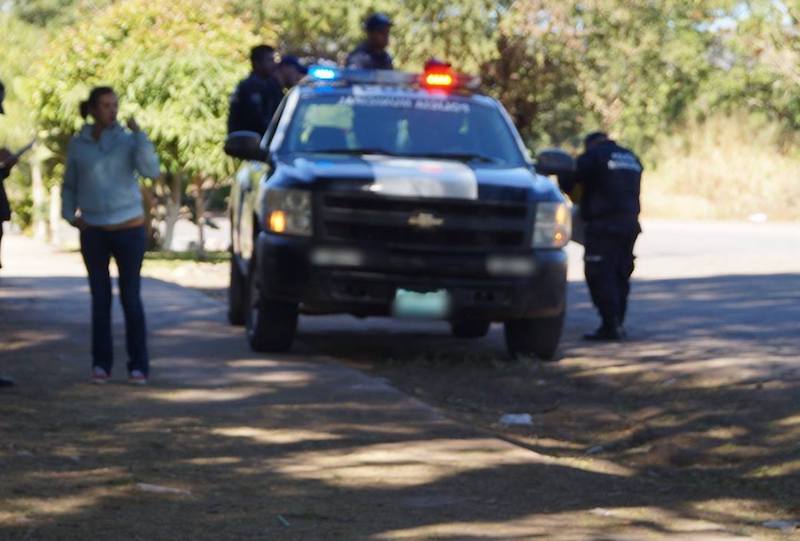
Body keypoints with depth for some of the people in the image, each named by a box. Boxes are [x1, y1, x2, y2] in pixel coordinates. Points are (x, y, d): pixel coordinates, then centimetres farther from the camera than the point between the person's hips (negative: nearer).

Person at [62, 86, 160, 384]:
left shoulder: (127, 140, -4)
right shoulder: (78, 145, 3)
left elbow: (151, 170, -18)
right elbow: (69, 186, 14)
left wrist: (139, 134, -20)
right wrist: (69, 214, 1)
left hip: (129, 228, -2)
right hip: (93, 232, 2)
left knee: (131, 297, 0)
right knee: (100, 298, 7)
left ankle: (138, 365, 4)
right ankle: (101, 363, 13)